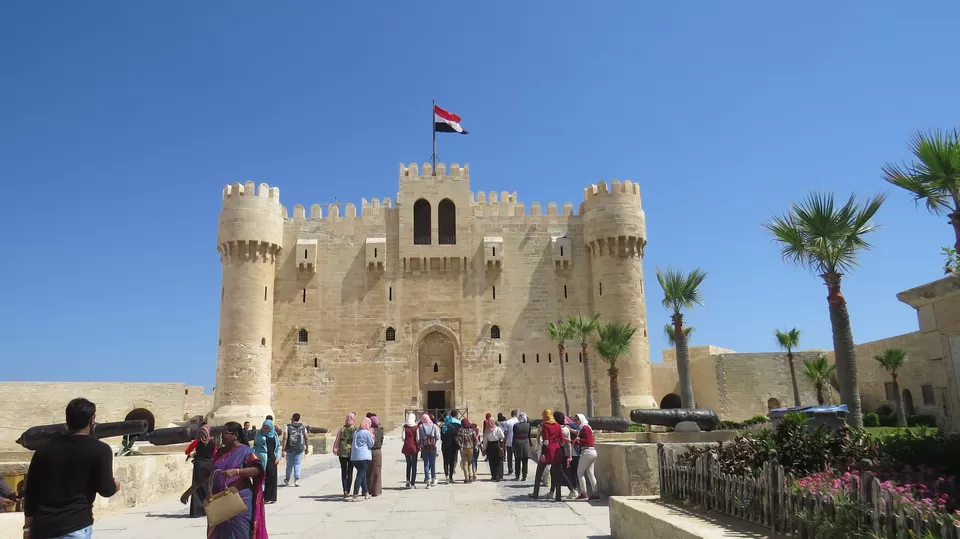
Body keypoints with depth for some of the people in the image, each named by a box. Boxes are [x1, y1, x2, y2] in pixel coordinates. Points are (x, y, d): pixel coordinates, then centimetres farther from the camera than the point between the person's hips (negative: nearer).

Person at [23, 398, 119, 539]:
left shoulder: (44, 449, 9)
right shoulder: (100, 450, -6)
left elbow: (31, 492, 11)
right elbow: (106, 489, -7)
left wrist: (28, 527, 19)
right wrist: (116, 485, 16)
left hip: (41, 528, 6)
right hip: (75, 527, -5)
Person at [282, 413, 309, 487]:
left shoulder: (288, 426, -2)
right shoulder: (303, 427, 4)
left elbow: (285, 438, -10)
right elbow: (306, 438, 5)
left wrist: (283, 450, -10)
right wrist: (307, 448, 15)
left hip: (290, 449, 0)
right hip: (299, 449, 0)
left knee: (289, 464, 13)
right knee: (297, 465, 5)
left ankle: (287, 480, 25)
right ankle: (296, 480, -5)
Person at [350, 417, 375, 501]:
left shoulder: (356, 432, 12)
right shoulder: (367, 433, -10)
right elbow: (371, 444, -3)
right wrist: (372, 436, 11)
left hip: (354, 457, 8)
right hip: (364, 457, -7)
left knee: (362, 475, 17)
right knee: (360, 475, -6)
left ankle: (366, 493, 27)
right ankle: (355, 496, -10)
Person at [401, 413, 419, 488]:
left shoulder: (405, 426, -1)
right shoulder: (416, 427, -5)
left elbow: (403, 437, -8)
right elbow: (417, 438, -9)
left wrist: (406, 441, 11)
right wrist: (419, 445, 7)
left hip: (406, 447, 2)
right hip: (414, 447, -2)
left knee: (408, 464, 18)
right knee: (414, 465, 6)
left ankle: (408, 481, 12)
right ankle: (413, 483, 5)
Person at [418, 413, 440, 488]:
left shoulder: (421, 426, -4)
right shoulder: (434, 426, -1)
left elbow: (419, 438, -7)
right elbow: (438, 437, -3)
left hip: (424, 447, -1)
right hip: (433, 446, 1)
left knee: (426, 464, 4)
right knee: (433, 463, 14)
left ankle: (428, 480, 0)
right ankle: (433, 479, 20)